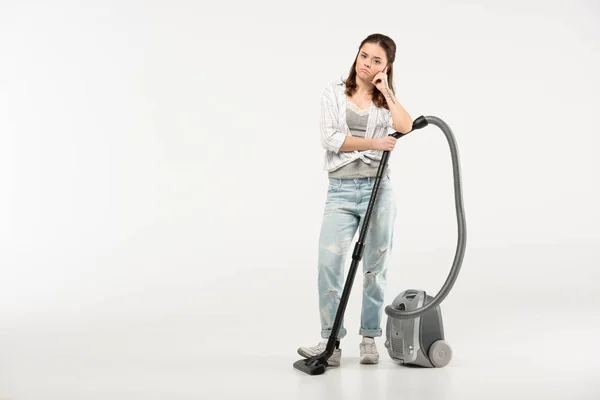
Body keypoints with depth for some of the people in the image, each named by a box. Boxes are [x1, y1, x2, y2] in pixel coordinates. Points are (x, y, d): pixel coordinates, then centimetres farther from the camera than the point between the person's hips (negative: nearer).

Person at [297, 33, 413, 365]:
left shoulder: (386, 101, 10)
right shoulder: (334, 93, 7)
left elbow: (405, 128, -12)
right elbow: (330, 138, -6)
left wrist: (385, 92, -5)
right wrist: (373, 143, -11)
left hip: (378, 189, 1)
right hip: (341, 191, -1)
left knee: (375, 267, 6)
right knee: (328, 262, -13)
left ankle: (369, 339, 17)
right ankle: (332, 341, -6)